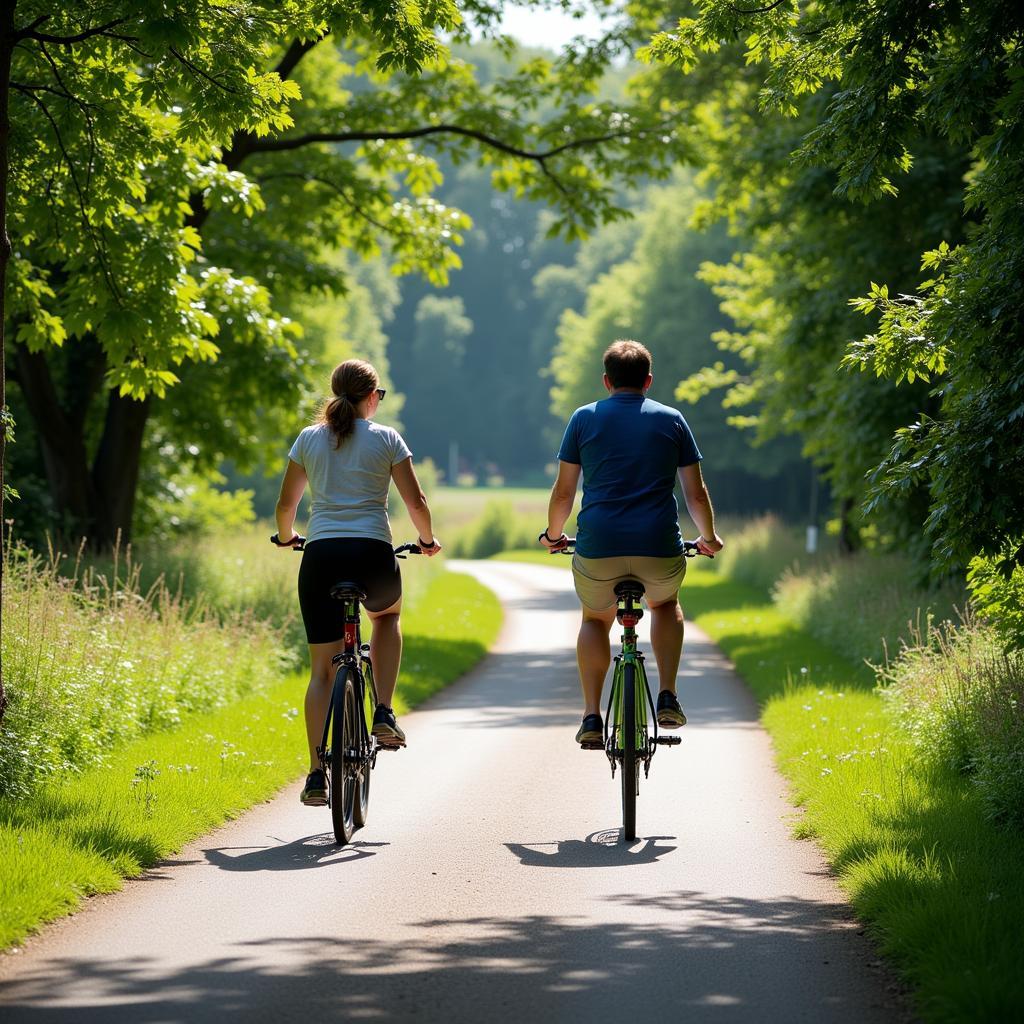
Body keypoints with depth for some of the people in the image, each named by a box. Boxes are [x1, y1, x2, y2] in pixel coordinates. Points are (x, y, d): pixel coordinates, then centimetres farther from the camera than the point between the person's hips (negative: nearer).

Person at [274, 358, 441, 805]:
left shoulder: (309, 439, 11)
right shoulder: (386, 439, 5)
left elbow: (285, 504, 15)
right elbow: (415, 502, 4)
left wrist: (285, 536, 35)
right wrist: (427, 540, 22)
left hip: (321, 555, 1)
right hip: (373, 555, -1)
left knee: (322, 669, 6)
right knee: (387, 615, 33)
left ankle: (317, 776, -3)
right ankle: (384, 714, 17)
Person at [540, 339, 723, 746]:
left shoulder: (585, 418, 9)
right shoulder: (671, 420, 12)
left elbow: (563, 491, 9)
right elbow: (696, 494, 12)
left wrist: (553, 535, 27)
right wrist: (708, 538, 29)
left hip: (598, 547, -1)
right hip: (660, 549, 1)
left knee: (595, 618, 26)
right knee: (665, 603, 32)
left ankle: (591, 716, 11)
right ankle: (668, 698, 16)